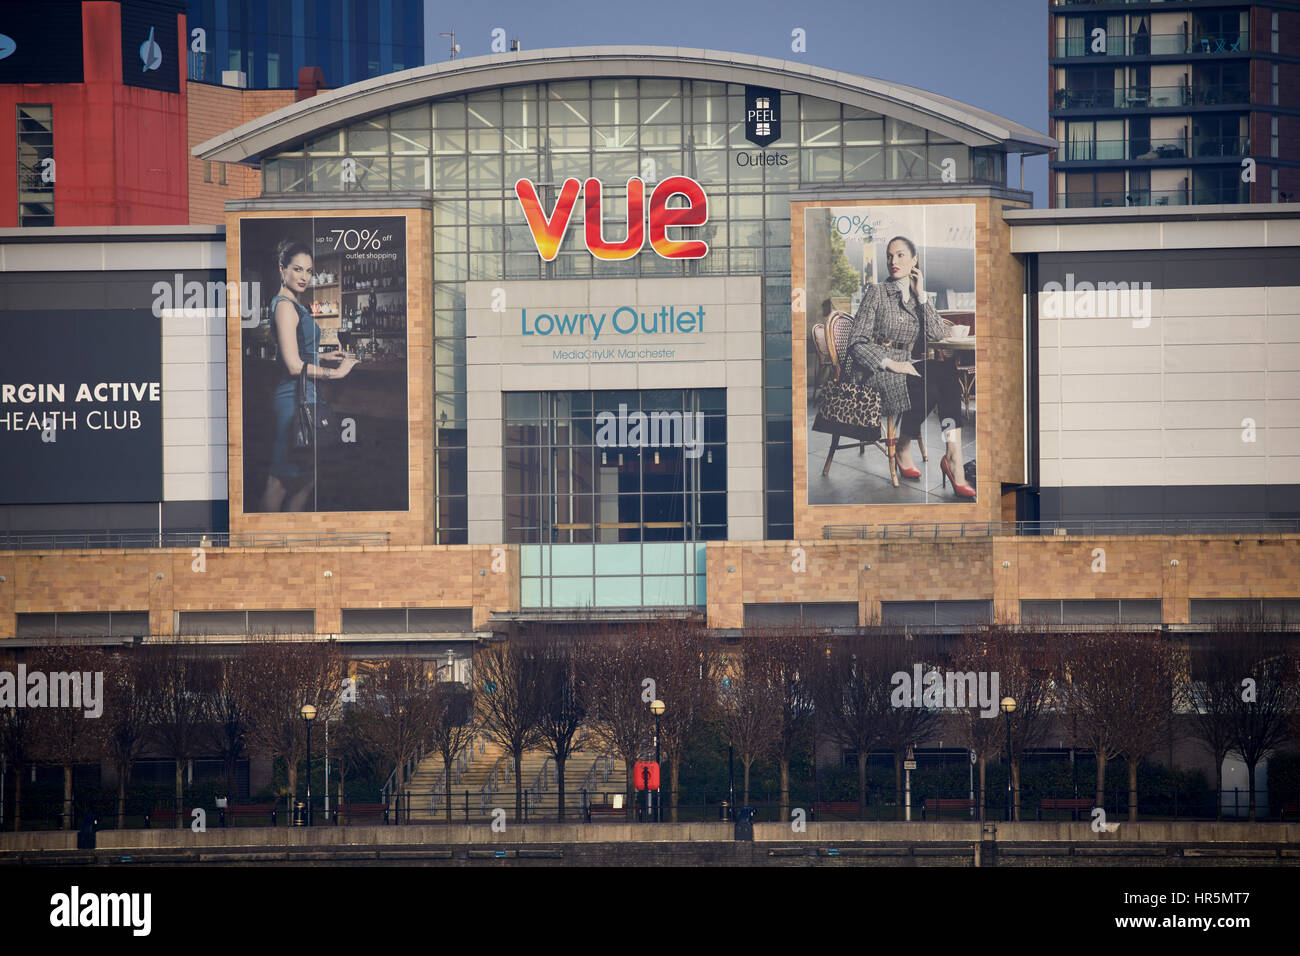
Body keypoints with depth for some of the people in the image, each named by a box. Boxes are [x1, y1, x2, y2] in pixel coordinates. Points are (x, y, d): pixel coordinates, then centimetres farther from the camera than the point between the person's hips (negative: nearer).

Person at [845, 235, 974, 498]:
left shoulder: (918, 297, 16)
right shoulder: (878, 293, 0)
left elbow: (937, 334, -1)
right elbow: (857, 343, -7)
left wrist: (921, 296, -4)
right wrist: (890, 364, -20)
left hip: (904, 366, 5)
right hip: (876, 372, -5)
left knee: (947, 369, -27)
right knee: (927, 388, -32)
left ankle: (954, 455, -35)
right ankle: (902, 449, -12)